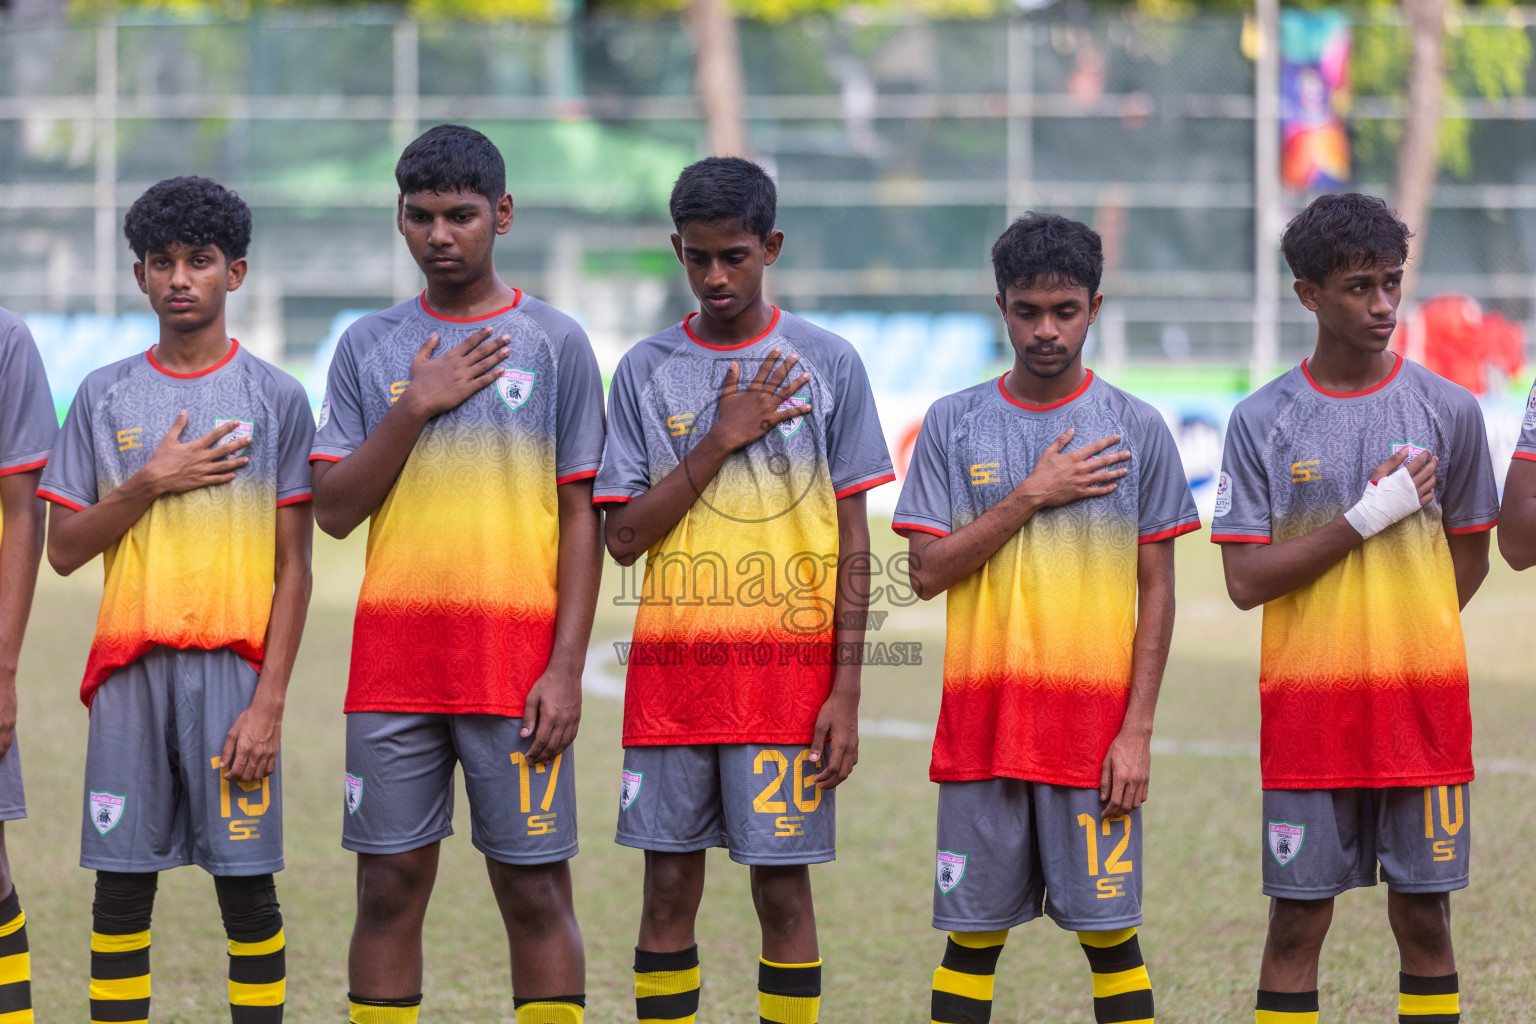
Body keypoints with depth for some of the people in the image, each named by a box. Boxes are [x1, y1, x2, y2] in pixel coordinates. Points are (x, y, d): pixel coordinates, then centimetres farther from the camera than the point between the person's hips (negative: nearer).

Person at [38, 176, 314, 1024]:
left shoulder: (275, 399, 3)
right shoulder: (106, 397, 9)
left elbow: (293, 570, 1)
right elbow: (63, 550, 7)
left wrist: (269, 702, -7)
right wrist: (151, 483, -7)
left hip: (234, 669, -2)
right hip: (130, 669, 2)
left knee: (246, 886, -2)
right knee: (121, 884, 2)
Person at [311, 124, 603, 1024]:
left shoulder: (555, 343, 3)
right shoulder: (369, 348, 10)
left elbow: (581, 519, 1)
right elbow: (334, 511, 4)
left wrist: (566, 667, -7)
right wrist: (414, 408, -7)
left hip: (518, 665, -2)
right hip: (394, 663, 2)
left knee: (536, 889, -2)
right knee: (391, 886, 3)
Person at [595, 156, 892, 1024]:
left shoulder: (828, 364, 3)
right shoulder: (646, 371, 6)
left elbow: (854, 546, 3)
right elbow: (623, 536, -1)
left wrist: (846, 691, -4)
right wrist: (722, 439, -9)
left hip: (790, 670, -1)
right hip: (672, 669, 1)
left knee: (783, 887, -1)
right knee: (670, 887, 3)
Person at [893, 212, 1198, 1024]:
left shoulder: (1137, 430, 3)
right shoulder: (954, 424, 6)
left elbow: (1157, 592, 3)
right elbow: (927, 571, -1)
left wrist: (1138, 730, -4)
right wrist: (1030, 496, -9)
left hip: (1096, 729, -1)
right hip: (982, 723, 1)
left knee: (1109, 932, -1)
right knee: (973, 935, 4)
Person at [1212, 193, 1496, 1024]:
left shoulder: (1449, 411, 3)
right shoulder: (1262, 421, -1)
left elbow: (1469, 559, 13)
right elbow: (1245, 580, -8)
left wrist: (1406, 645, 4)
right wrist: (1367, 517, -13)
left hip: (1424, 709, 1)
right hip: (1307, 712, -1)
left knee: (1422, 915, 5)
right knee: (1297, 919, 1)